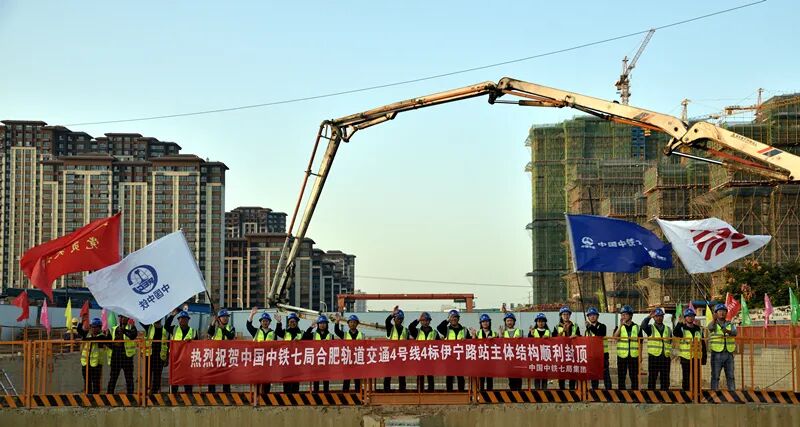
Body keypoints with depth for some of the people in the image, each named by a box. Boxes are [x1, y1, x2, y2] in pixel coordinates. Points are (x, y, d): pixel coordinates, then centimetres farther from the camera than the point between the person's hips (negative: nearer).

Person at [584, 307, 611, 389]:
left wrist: (591, 326, -36)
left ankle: (608, 390, -3)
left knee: (605, 374, -5)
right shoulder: (588, 329, 15)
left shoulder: (602, 326, -3)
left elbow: (599, 334, -26)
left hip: (602, 354, -5)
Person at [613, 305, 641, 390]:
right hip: (622, 356, 0)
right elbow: (615, 337, -15)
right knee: (621, 377, 3)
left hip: (634, 356, 0)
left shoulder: (637, 327, 6)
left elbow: (640, 342, 11)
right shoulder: (619, 327, 5)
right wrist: (621, 325, -19)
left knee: (634, 377, 4)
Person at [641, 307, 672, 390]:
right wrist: (649, 317, -25)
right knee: (652, 379, -1)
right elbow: (643, 326, -16)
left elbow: (670, 343, 19)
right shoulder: (650, 328, 6)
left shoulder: (668, 329, 16)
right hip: (653, 357, -3)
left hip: (665, 358, 3)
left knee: (665, 379, 4)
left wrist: (670, 356, 15)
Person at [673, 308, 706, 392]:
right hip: (685, 358, -3)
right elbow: (675, 333, -24)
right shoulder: (682, 329, 0)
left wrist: (704, 356, 12)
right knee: (686, 379, 1)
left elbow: (703, 343, 16)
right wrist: (680, 323, -32)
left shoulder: (698, 329, 12)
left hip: (697, 358, 3)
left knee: (697, 379, 6)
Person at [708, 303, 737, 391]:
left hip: (729, 354, 3)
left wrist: (728, 331, -34)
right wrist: (714, 320, -46)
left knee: (731, 376, 5)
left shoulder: (730, 325, 12)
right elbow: (710, 327, -23)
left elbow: (734, 332, -10)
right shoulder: (713, 324, 3)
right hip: (716, 354, -3)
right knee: (715, 376, -2)